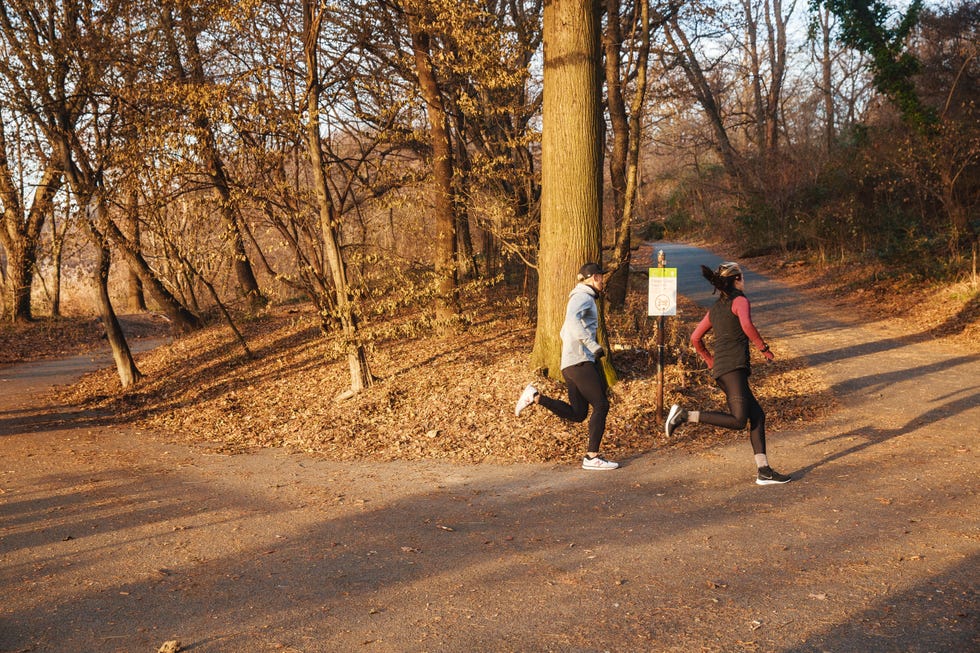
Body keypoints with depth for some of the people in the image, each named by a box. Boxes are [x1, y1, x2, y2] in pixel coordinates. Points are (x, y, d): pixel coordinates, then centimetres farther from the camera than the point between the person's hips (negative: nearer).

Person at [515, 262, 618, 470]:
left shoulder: (581, 298, 25)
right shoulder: (583, 297, -7)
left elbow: (564, 332, 31)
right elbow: (572, 321, -28)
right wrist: (594, 346, -30)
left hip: (571, 364, 10)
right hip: (579, 362, -10)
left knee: (577, 413, 9)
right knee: (601, 405, -8)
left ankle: (535, 396, 7)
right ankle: (591, 457, -7)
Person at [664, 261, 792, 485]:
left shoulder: (715, 308, 21)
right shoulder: (739, 300, -1)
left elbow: (695, 338, 22)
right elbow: (747, 326, -20)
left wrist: (711, 361, 32)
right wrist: (764, 348, -9)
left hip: (720, 369, 9)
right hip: (733, 366, -9)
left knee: (757, 415, 9)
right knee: (738, 421, -16)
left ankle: (764, 471, 5)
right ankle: (684, 415, -17)